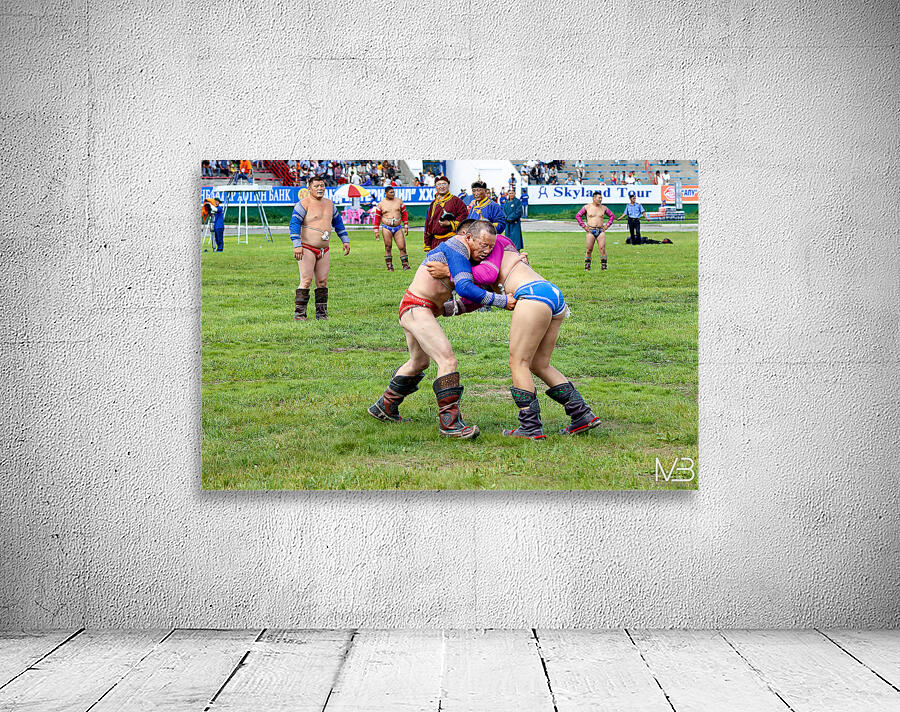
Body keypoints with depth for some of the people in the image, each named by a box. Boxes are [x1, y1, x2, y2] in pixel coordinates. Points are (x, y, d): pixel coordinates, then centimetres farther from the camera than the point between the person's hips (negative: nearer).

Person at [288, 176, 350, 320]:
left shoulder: (329, 204, 14)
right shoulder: (304, 204, -7)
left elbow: (338, 222, 26)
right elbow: (294, 223, -14)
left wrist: (345, 240, 21)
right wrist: (297, 245, -23)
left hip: (324, 250, 6)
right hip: (306, 249, -6)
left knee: (322, 282, 5)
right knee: (306, 280, -12)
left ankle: (321, 314, 11)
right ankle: (299, 314, -10)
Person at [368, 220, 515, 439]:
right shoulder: (457, 247, -18)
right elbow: (465, 288, -29)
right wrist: (502, 301, -26)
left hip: (414, 309, 11)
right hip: (417, 309, -11)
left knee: (419, 362, 28)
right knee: (448, 361, -19)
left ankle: (384, 407, 42)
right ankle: (450, 423, -22)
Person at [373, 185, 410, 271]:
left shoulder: (399, 201, 9)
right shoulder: (381, 204, 5)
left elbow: (404, 214, 12)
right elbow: (377, 217, 8)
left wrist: (406, 226, 6)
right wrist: (376, 231, 3)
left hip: (398, 228, 1)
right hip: (386, 228, -1)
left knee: (402, 247, -5)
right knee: (388, 247, -1)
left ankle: (405, 265, 2)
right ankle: (389, 267, 5)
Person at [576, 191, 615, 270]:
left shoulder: (603, 208, 8)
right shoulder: (587, 207, 1)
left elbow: (612, 216, 19)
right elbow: (578, 216, 7)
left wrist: (607, 225, 7)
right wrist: (584, 226, 0)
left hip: (601, 231, 1)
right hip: (590, 231, -1)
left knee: (602, 248, -8)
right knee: (588, 249, -1)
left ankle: (603, 265, -2)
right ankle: (587, 265, 10)